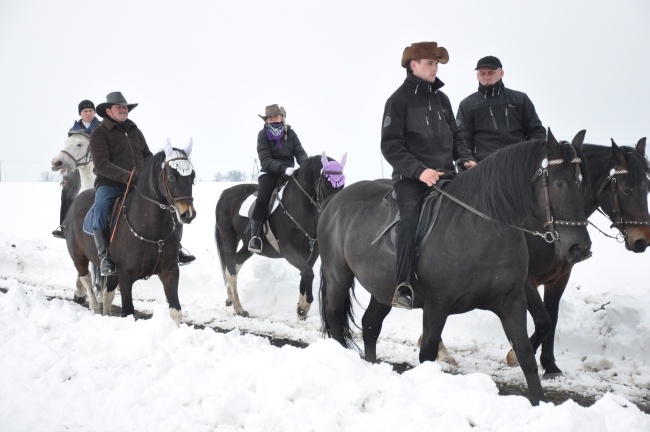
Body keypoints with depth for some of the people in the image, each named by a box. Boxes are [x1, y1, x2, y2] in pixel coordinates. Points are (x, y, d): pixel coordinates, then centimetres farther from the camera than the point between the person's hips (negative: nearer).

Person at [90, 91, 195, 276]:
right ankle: (105, 257, -27)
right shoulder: (100, 133, -3)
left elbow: (147, 156, 21)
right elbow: (101, 164, -14)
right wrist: (127, 176, -26)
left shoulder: (135, 131, 17)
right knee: (101, 208, -36)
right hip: (110, 184, -5)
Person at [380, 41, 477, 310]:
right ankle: (403, 287, -28)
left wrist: (465, 159, 4)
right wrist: (419, 170, -21)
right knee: (411, 219, -25)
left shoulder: (441, 99, 16)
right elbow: (390, 146, -10)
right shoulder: (399, 99, -3)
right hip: (411, 179, -6)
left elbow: (455, 136, 24)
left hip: (445, 175, 7)